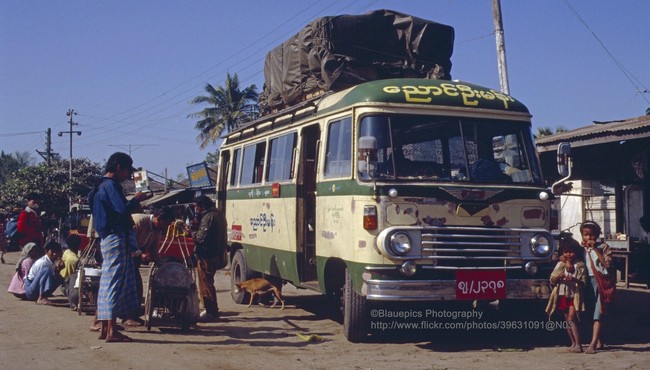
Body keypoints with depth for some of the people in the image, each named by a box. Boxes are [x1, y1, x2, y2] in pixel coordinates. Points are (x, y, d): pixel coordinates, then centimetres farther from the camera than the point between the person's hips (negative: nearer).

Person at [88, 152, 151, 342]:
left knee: (107, 283, 12)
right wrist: (136, 199, -7)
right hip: (117, 238, -10)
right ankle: (112, 331, -8)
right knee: (115, 282, -9)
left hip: (107, 239, 10)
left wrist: (135, 201, 16)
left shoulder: (101, 186, 19)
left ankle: (104, 327, 17)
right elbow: (122, 210, -22)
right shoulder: (111, 185, -12)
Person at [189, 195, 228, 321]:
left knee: (206, 283, -4)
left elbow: (202, 237, -22)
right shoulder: (217, 214, 14)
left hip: (207, 255, -10)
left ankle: (211, 312, -1)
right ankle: (211, 309, 25)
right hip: (216, 253, 10)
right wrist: (196, 225, 8)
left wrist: (193, 233, -4)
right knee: (208, 282, 18)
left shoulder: (209, 216, -18)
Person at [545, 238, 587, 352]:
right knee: (568, 320, 10)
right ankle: (573, 343, 20)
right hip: (562, 295, 5)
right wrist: (558, 276, -16)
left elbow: (583, 283, -7)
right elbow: (552, 281, 5)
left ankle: (578, 344, -15)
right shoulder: (560, 265, 8)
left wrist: (574, 280, -26)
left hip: (574, 295, -5)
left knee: (571, 319, -16)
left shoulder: (580, 266, -2)